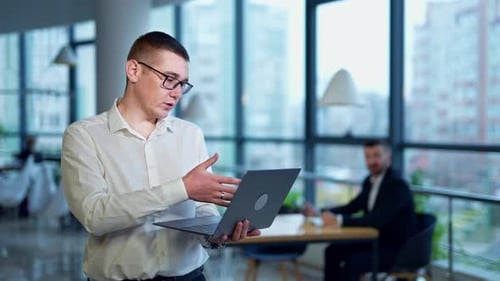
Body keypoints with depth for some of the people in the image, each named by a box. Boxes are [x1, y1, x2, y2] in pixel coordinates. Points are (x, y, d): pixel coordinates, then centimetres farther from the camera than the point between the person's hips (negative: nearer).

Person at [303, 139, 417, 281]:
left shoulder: (397, 185, -21)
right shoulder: (370, 181, 5)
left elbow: (377, 219, -33)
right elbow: (351, 207, 14)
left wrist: (339, 220, -37)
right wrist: (319, 213, 1)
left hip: (397, 248, -9)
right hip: (376, 240, 9)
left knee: (351, 263, -26)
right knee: (333, 251, 5)